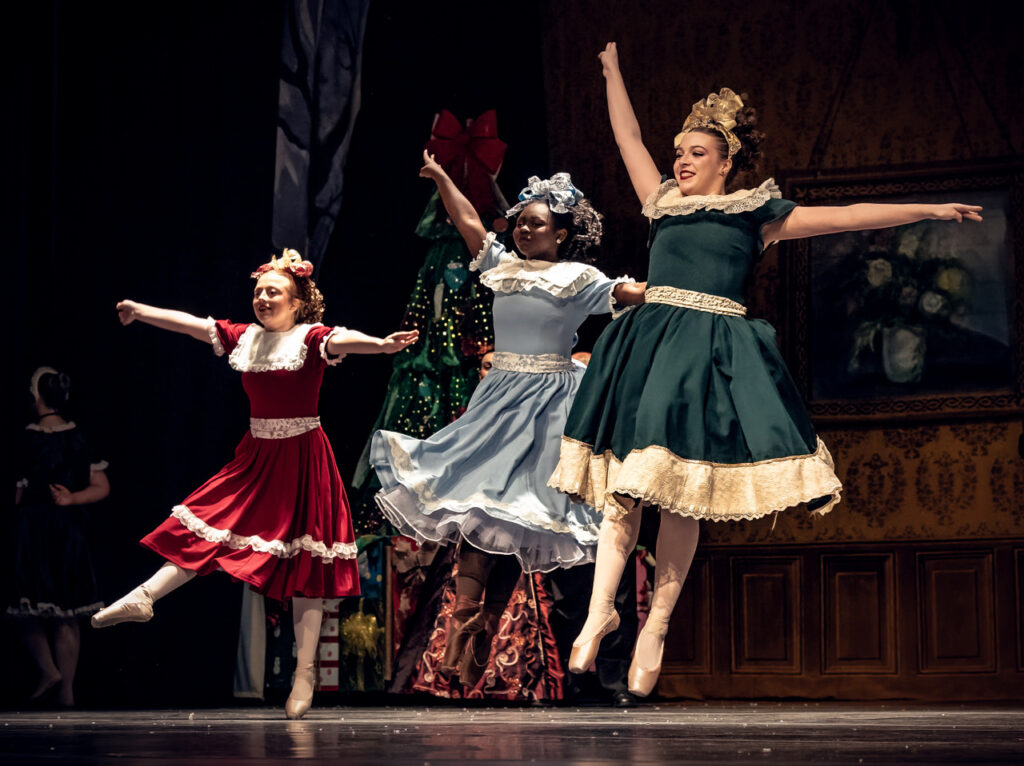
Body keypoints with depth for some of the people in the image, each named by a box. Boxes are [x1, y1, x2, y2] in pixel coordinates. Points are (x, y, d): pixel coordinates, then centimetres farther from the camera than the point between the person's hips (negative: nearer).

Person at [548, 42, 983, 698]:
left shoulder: (756, 216, 10)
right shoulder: (664, 204, 18)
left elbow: (846, 217, 9)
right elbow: (629, 137, 27)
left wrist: (934, 210, 7)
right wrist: (613, 70, 32)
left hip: (713, 357, -3)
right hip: (648, 345, 3)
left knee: (682, 494, -7)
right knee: (627, 482, -8)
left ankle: (657, 625, -6)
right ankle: (602, 608, -10)